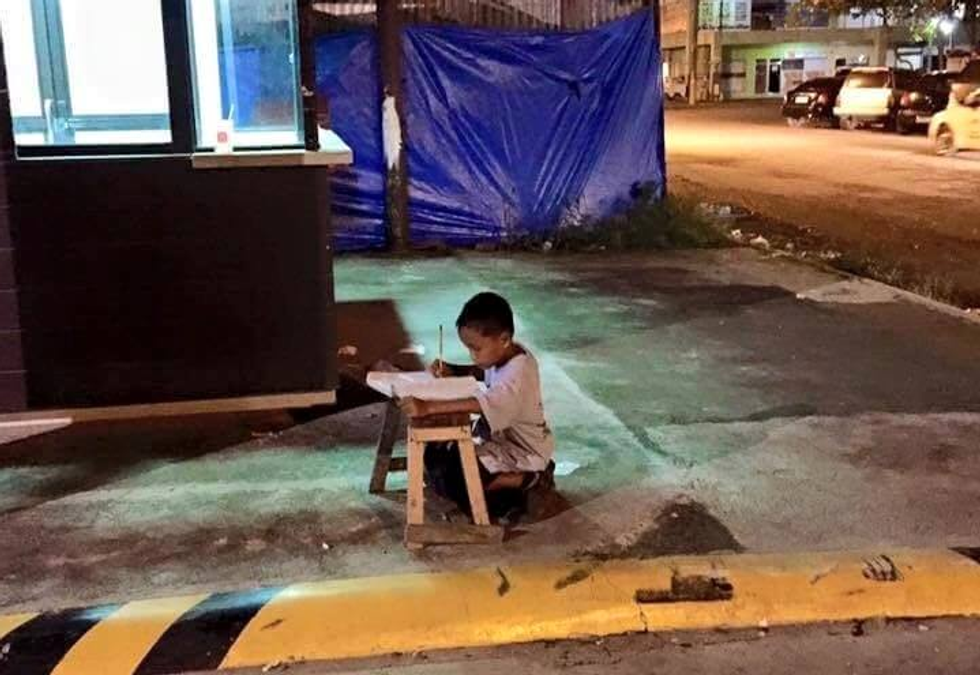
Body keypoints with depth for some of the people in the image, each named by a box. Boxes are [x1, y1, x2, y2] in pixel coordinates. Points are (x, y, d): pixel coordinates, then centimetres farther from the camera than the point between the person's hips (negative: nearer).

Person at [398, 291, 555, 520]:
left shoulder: (519, 372, -31)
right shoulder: (505, 353, -4)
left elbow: (484, 403, -47)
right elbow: (481, 372, 17)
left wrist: (428, 407, -55)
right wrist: (452, 371, -4)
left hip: (521, 450, -10)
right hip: (499, 435, 10)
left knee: (445, 477, -20)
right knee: (436, 453, 7)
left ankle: (527, 479, -10)